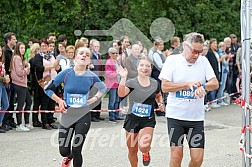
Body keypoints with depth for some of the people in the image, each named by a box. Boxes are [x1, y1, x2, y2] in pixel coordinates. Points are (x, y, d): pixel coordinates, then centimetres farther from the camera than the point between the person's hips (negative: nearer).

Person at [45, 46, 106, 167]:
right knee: (64, 151, 2)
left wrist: (95, 98, -1)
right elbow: (48, 89, 1)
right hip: (67, 115, 0)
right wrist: (59, 101, -9)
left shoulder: (91, 77, -5)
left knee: (76, 150, -7)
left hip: (83, 116, 0)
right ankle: (68, 157, 40)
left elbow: (103, 88, 16)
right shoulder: (66, 74, -8)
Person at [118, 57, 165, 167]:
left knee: (143, 147, -22)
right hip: (132, 119, 0)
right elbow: (121, 94, -27)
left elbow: (158, 96, 23)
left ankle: (146, 153, 16)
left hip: (148, 120, 0)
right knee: (132, 150, 9)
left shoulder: (155, 84, 1)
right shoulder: (131, 83, -7)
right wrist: (123, 78, -37)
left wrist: (161, 103, 2)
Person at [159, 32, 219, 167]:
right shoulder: (172, 60, -2)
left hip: (196, 117, 3)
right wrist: (188, 84, -16)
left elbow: (215, 83, 1)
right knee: (176, 155, -5)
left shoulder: (203, 61, 6)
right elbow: (165, 86, -9)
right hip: (175, 115, -2)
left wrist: (202, 86, -20)